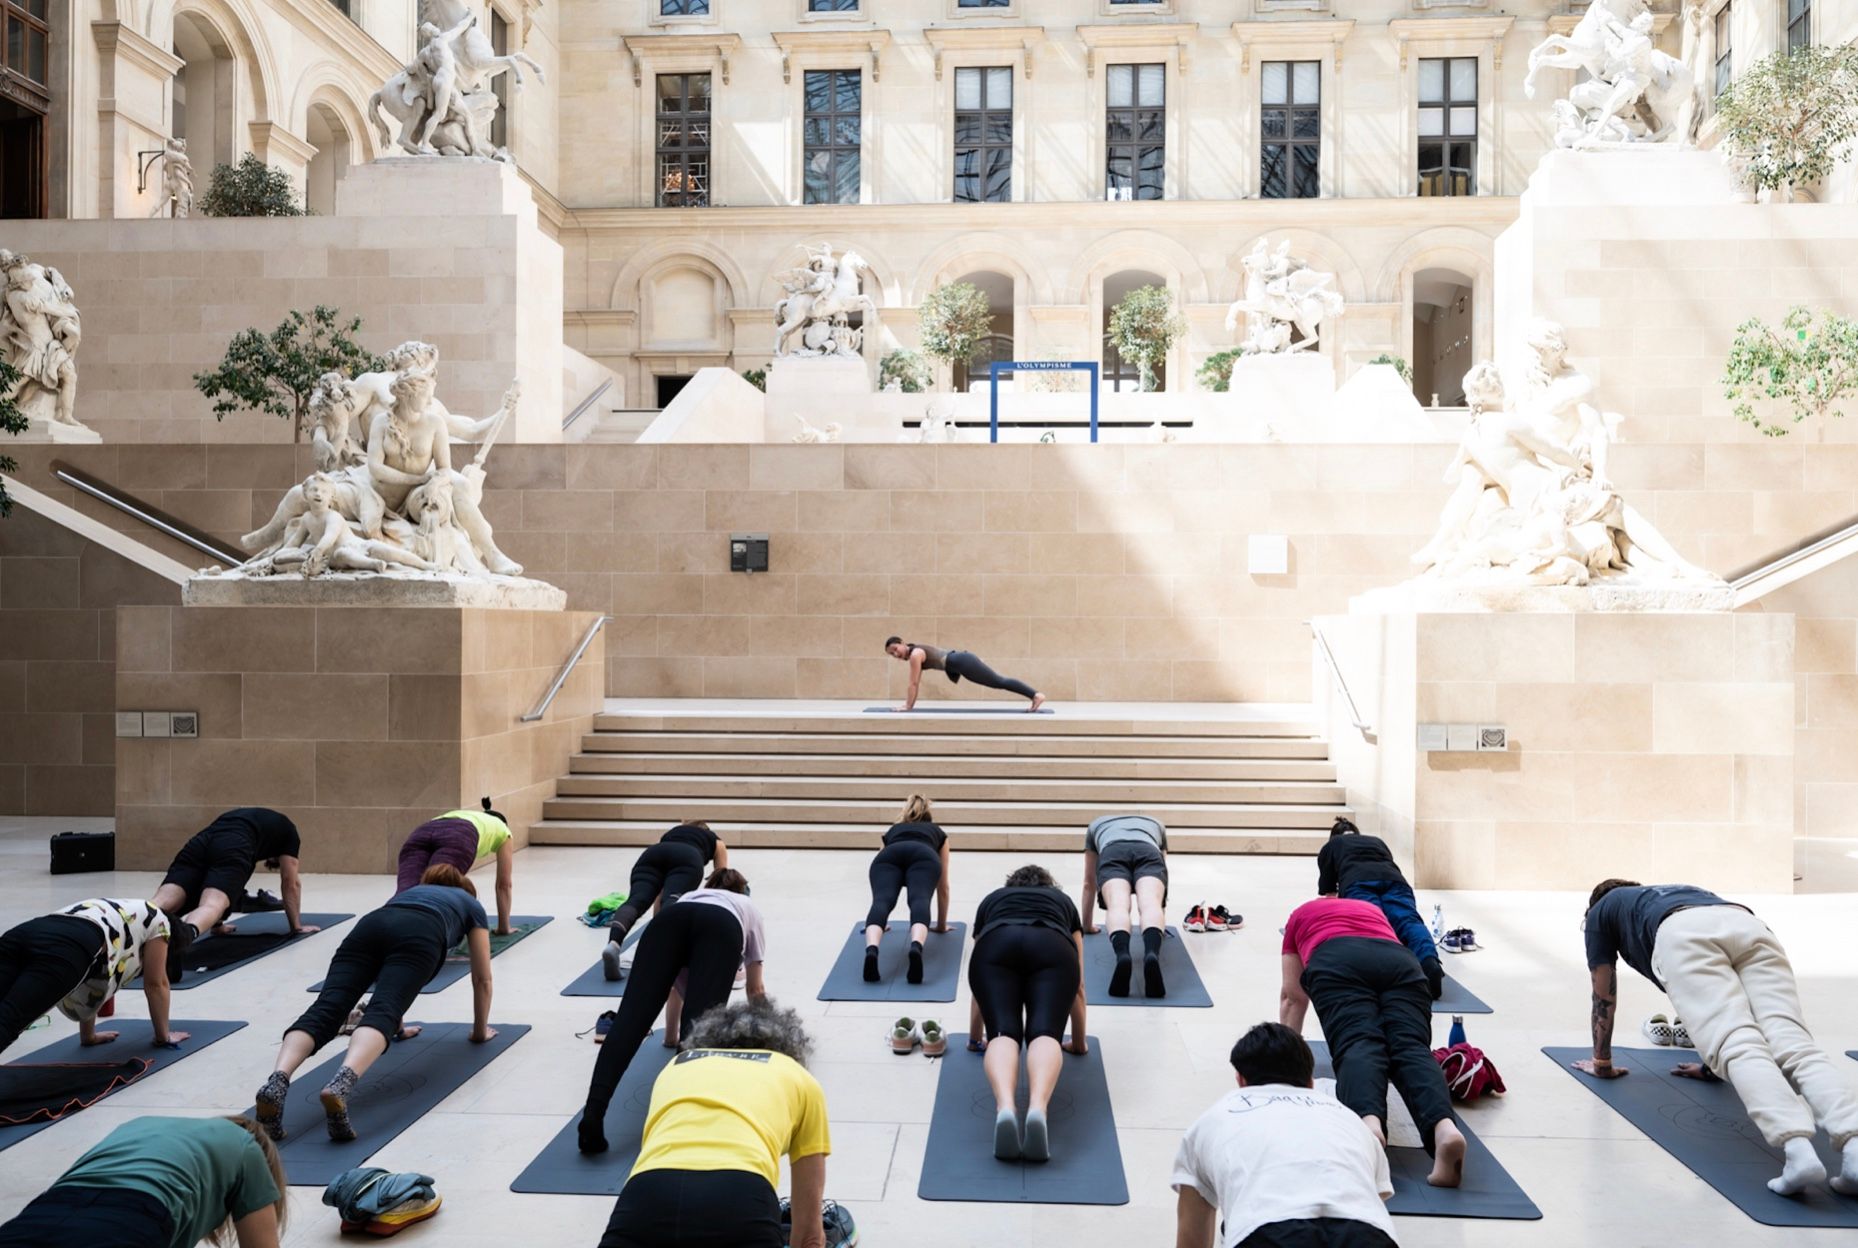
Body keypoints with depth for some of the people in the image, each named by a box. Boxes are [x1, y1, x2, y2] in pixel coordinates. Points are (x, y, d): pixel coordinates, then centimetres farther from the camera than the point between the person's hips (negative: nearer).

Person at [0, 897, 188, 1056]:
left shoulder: (113, 911, 45)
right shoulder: (157, 919, 28)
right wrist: (164, 1036, 41)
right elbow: (155, 984, 29)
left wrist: (88, 1035, 57)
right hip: (66, 948, -6)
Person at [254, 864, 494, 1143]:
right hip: (419, 935, -4)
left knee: (326, 1009, -17)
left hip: (371, 925, 4)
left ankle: (277, 1081, -45)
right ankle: (342, 1084, -55)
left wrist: (399, 1025, 68)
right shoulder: (471, 905, 39)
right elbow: (482, 979, 40)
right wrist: (480, 1031, 52)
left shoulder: (409, 892, 49)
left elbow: (392, 981, 55)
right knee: (380, 1013, -24)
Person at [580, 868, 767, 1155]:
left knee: (633, 1015, -16)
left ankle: (593, 1114, -38)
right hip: (720, 927, -2)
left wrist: (670, 1035, 66)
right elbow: (755, 990, 49)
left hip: (668, 920, 2)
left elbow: (676, 984, 53)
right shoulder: (748, 908, 44)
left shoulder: (689, 896, 48)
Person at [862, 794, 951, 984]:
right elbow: (943, 886, 47)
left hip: (889, 856, 1)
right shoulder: (938, 833, 44)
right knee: (919, 901, -25)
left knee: (882, 901, -22)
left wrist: (880, 923, 66)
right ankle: (916, 947, -59)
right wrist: (941, 924, 58)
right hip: (923, 857, -1)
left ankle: (871, 949, -55)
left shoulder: (892, 830, 47)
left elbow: (880, 886, 54)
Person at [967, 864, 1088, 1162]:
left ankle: (1004, 1108, -45)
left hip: (996, 949, 1)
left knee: (1003, 1033, -13)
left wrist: (974, 1038, 61)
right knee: (1044, 1034, -15)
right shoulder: (1064, 901, 42)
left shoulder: (991, 900, 43)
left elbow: (982, 979, 48)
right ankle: (1038, 1109, -47)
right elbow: (1078, 986, 44)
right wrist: (1079, 1042, 57)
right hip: (1053, 951, 0)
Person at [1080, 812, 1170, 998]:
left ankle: (1122, 956, -59)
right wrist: (1161, 926, 62)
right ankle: (1152, 955, -59)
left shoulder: (1097, 825, 46)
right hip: (1149, 853, 1)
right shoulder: (1156, 824, 48)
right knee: (1150, 904, -26)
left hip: (1112, 853, 0)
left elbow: (1089, 883, 49)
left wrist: (1087, 925, 58)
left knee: (1118, 906, -26)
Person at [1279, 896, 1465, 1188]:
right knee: (1411, 1048, -18)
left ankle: (1369, 1123, -55)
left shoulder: (1300, 916, 38)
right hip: (1401, 962, 2)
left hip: (1336, 963, -2)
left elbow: (1293, 997, 41)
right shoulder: (1373, 909, 45)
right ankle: (1444, 1127, -50)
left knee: (1357, 1045, -22)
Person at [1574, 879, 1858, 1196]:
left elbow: (1604, 997, 39)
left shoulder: (1600, 911, 38)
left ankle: (1796, 1149, -46)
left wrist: (1601, 1063, 51)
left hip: (1686, 936, -4)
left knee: (1741, 1049, -21)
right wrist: (1711, 1065, 66)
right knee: (1793, 1044, -15)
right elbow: (1727, 1010, 55)